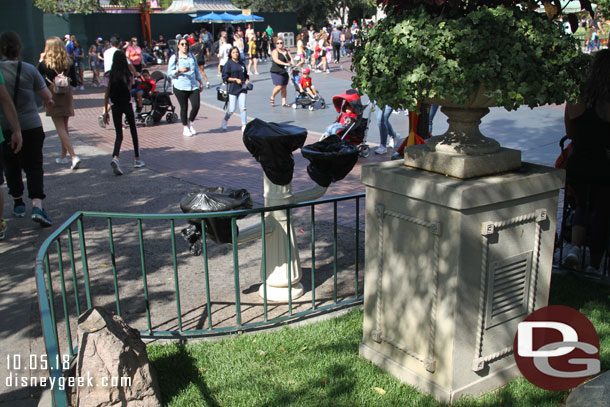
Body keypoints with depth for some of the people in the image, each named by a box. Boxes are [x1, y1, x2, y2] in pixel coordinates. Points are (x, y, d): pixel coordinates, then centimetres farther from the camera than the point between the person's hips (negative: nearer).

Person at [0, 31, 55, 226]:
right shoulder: (29, 69, -7)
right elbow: (46, 96, -2)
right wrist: (49, 101, 20)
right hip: (31, 126, -1)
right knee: (34, 166, 3)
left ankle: (18, 203, 29)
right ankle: (37, 206, -14)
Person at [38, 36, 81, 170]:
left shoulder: (44, 63, -10)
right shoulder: (68, 62, -2)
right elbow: (74, 81, 2)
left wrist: (40, 61, 5)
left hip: (52, 95, -4)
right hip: (66, 95, 4)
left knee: (60, 128, -5)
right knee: (65, 127, 16)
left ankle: (74, 156, -18)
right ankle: (64, 156, 26)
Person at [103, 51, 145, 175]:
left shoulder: (110, 76, -2)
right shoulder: (129, 75, -7)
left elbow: (107, 95, -2)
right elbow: (130, 88, -3)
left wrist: (106, 111, 3)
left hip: (115, 107, 1)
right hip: (127, 105, -1)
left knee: (119, 135, 4)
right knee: (134, 132, 15)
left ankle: (115, 158, -21)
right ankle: (137, 159, 22)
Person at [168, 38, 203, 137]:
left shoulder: (192, 56, 16)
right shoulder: (174, 58, 2)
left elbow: (197, 70, 23)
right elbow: (170, 72, -1)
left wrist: (200, 82, 20)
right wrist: (179, 71, -17)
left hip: (193, 86, 4)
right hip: (180, 87, -3)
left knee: (196, 105, -8)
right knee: (184, 107, 0)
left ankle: (190, 123, 17)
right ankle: (185, 128, 15)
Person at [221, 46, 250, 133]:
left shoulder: (241, 63, 12)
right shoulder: (228, 64, -2)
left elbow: (246, 75, 22)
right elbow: (225, 77, -6)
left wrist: (247, 81, 3)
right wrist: (235, 79, -13)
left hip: (242, 89, 3)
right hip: (232, 89, -3)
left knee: (243, 108, -6)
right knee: (232, 109, 1)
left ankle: (244, 126, -5)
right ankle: (225, 120, 28)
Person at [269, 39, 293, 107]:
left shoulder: (286, 51, 12)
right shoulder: (275, 51, -7)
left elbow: (291, 58, 5)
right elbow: (276, 60, -22)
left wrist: (293, 65, -16)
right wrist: (285, 64, -34)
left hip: (285, 71, 6)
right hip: (276, 72, -6)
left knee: (284, 87, 6)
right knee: (279, 86, -12)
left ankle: (284, 102, 11)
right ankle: (272, 97, 13)